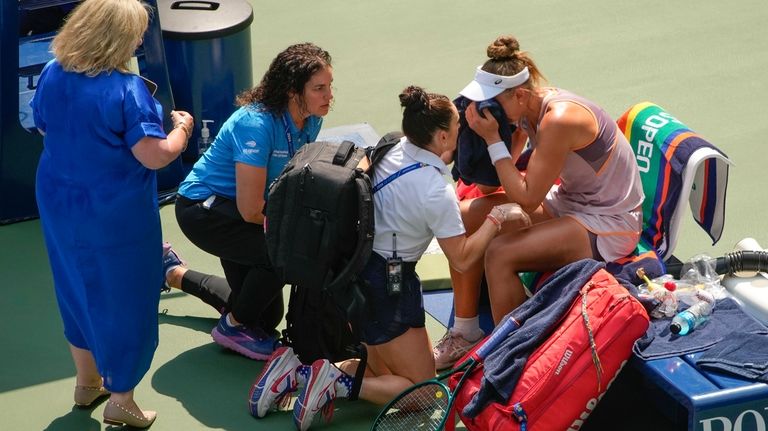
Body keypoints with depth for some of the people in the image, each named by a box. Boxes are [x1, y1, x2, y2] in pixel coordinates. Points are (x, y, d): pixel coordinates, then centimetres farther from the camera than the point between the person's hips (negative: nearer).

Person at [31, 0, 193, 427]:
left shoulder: (52, 75, -3)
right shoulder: (126, 89, -24)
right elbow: (156, 155, -23)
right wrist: (183, 128, -5)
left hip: (59, 207, 7)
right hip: (116, 216, -7)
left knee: (78, 290, 23)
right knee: (123, 299, 9)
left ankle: (88, 381, 40)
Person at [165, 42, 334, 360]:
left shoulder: (311, 120, -9)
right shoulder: (256, 124, -33)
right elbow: (251, 210, -31)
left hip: (235, 210, 9)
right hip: (202, 209, -8)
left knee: (266, 318, 17)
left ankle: (176, 273, 38)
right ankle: (233, 327, -6)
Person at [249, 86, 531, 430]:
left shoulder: (389, 152, 1)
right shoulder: (437, 193, -20)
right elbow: (462, 259, -10)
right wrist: (497, 217, -1)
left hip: (353, 272, 8)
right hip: (386, 287, -8)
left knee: (384, 371, 22)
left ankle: (300, 371, 4)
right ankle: (336, 384, -14)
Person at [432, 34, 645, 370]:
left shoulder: (558, 119, -28)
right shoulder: (527, 110, -2)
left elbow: (526, 198, -27)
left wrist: (492, 139, -24)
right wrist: (483, 133, -13)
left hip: (609, 224, -10)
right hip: (567, 202, 10)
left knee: (500, 254, -28)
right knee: (464, 218, -1)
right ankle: (464, 333, 9)